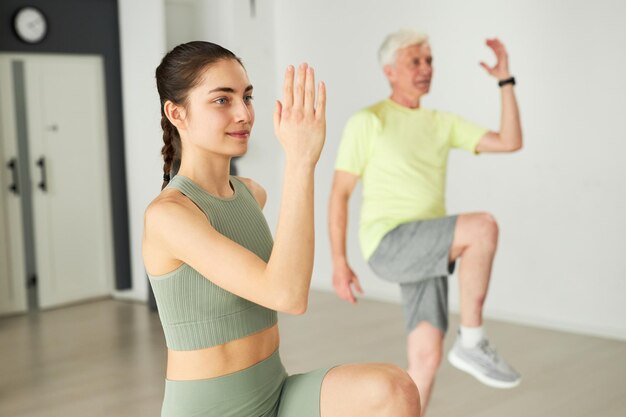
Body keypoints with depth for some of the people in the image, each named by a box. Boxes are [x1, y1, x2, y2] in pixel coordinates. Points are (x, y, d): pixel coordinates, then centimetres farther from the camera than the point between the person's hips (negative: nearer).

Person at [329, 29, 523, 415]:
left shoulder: (442, 123, 18)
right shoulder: (367, 122, 1)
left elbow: (510, 142, 10)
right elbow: (340, 194, -1)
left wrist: (506, 80, 4)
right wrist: (339, 262, -6)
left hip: (427, 252, 6)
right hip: (388, 245, -6)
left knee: (427, 358, -3)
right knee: (484, 227, -27)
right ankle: (472, 342, -15)